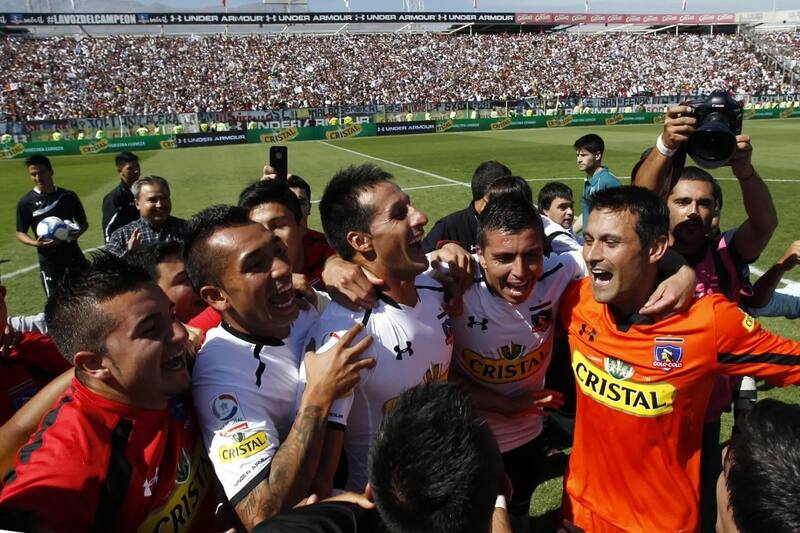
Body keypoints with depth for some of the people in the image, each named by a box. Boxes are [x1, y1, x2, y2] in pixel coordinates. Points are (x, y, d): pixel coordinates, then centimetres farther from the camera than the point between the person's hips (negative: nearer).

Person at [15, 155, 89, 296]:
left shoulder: (69, 196, 0)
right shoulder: (25, 202, -4)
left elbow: (83, 222, 10)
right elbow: (20, 233, 0)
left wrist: (77, 233, -13)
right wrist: (36, 243, -21)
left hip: (73, 254, 2)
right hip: (48, 259, -2)